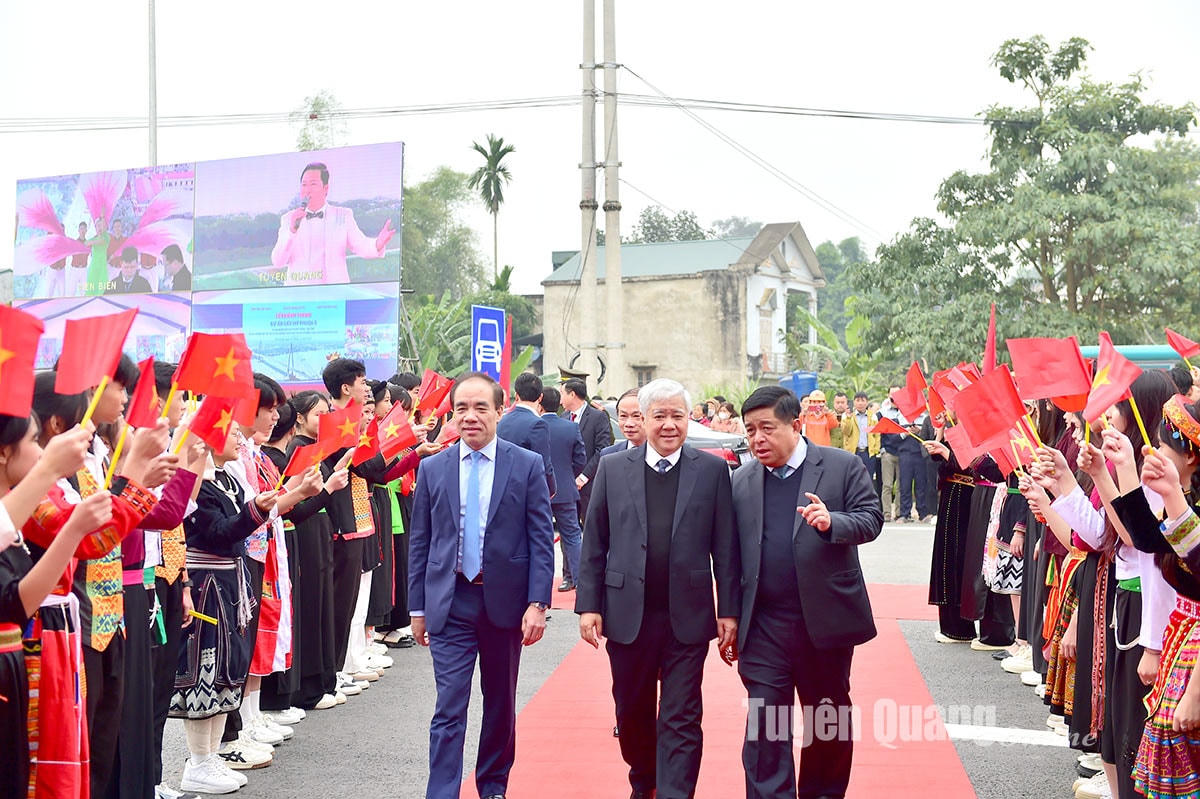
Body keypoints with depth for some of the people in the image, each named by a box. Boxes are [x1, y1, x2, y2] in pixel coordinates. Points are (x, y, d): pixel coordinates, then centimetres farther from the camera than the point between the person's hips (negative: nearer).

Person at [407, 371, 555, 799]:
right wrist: (418, 607, 4)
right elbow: (419, 542, 6)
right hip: (450, 603, 0)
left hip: (504, 600, 0)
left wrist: (537, 603, -11)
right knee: (449, 709, -5)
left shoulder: (527, 466, -2)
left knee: (501, 704, 14)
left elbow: (541, 539, -3)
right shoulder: (432, 468, 3)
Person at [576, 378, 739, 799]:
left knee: (682, 720, -1)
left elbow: (725, 547, 0)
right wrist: (588, 604, -1)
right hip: (628, 616, 2)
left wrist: (729, 609, -3)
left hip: (688, 617, -2)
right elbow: (593, 543, 4)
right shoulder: (613, 468, 3)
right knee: (633, 713, 15)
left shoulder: (712, 469, 1)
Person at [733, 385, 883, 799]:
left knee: (829, 720, 13)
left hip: (825, 620, -1)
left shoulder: (843, 466, -2)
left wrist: (832, 522, -27)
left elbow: (871, 519, -7)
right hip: (763, 628, 2)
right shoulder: (742, 481, 7)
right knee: (764, 726, 0)